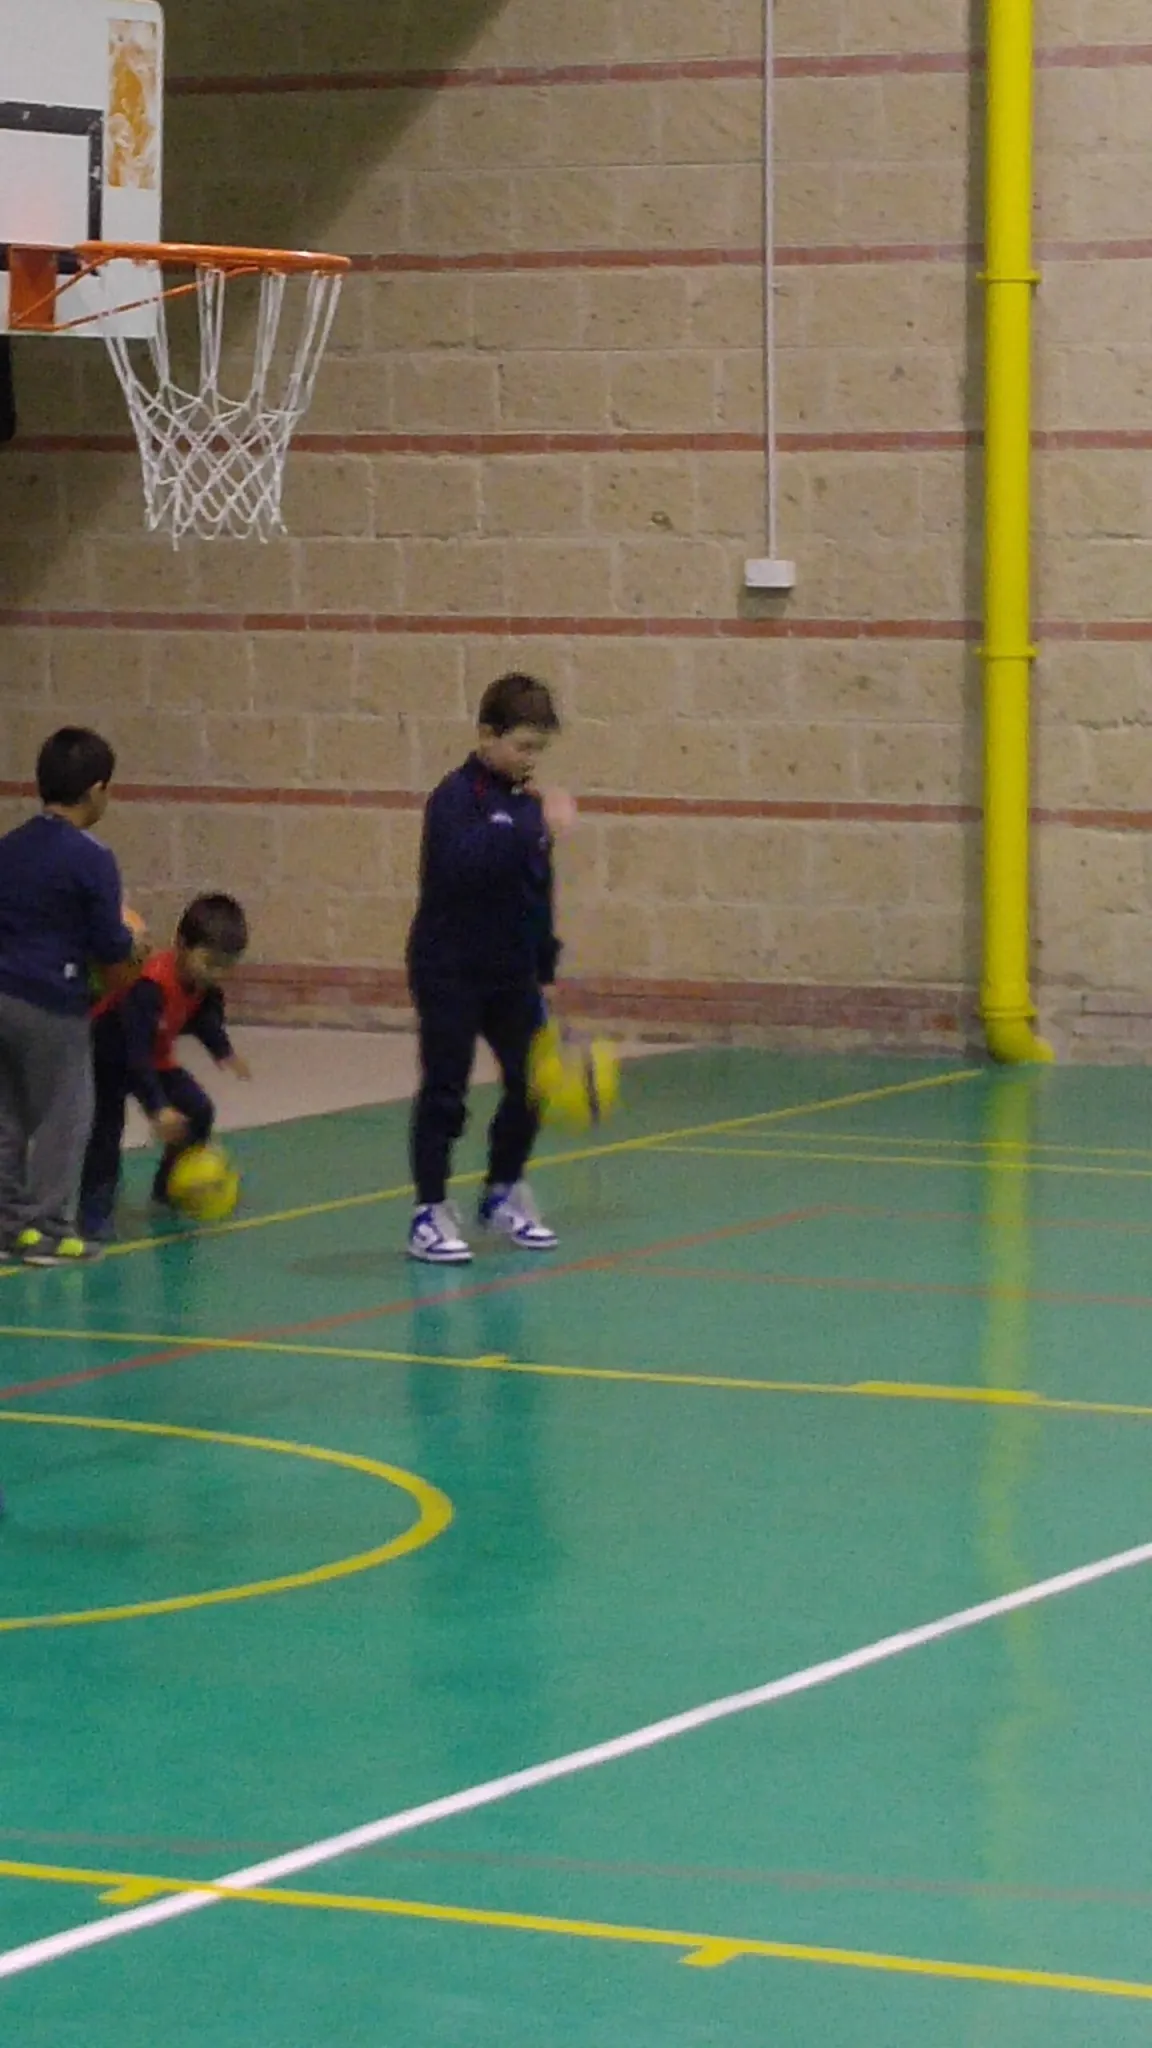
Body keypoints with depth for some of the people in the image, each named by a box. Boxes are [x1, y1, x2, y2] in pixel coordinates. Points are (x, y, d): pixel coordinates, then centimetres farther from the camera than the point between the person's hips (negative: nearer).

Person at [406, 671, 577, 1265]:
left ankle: (503, 1193, 26)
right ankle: (430, 1213, 3)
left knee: (532, 1083, 9)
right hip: (451, 972, -7)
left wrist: (544, 967, 17)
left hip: (511, 972, 7)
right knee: (444, 1092, -3)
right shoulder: (456, 798, -13)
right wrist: (537, 828, -37)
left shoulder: (527, 802, 8)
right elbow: (464, 861, -33)